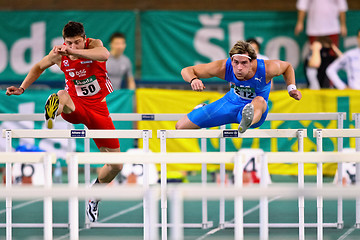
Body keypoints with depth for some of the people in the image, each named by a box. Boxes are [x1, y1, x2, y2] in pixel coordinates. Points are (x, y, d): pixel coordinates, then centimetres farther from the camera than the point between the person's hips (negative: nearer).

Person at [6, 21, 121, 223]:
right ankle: (51, 115, -74)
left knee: (116, 165, 2)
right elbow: (39, 67, 14)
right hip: (75, 107, -1)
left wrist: (73, 52, -52)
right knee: (61, 96, -40)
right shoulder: (59, 54, -8)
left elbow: (104, 55, -41)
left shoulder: (94, 45, -14)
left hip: (98, 109, 1)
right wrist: (22, 88, 2)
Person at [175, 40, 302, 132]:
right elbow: (186, 71, -20)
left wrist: (291, 88, -17)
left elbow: (287, 66, -4)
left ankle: (247, 123, -75)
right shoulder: (223, 68, -27)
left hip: (256, 110, -3)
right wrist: (193, 80, -42)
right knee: (181, 127, 4)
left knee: (260, 101, -42)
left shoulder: (266, 69, -29)